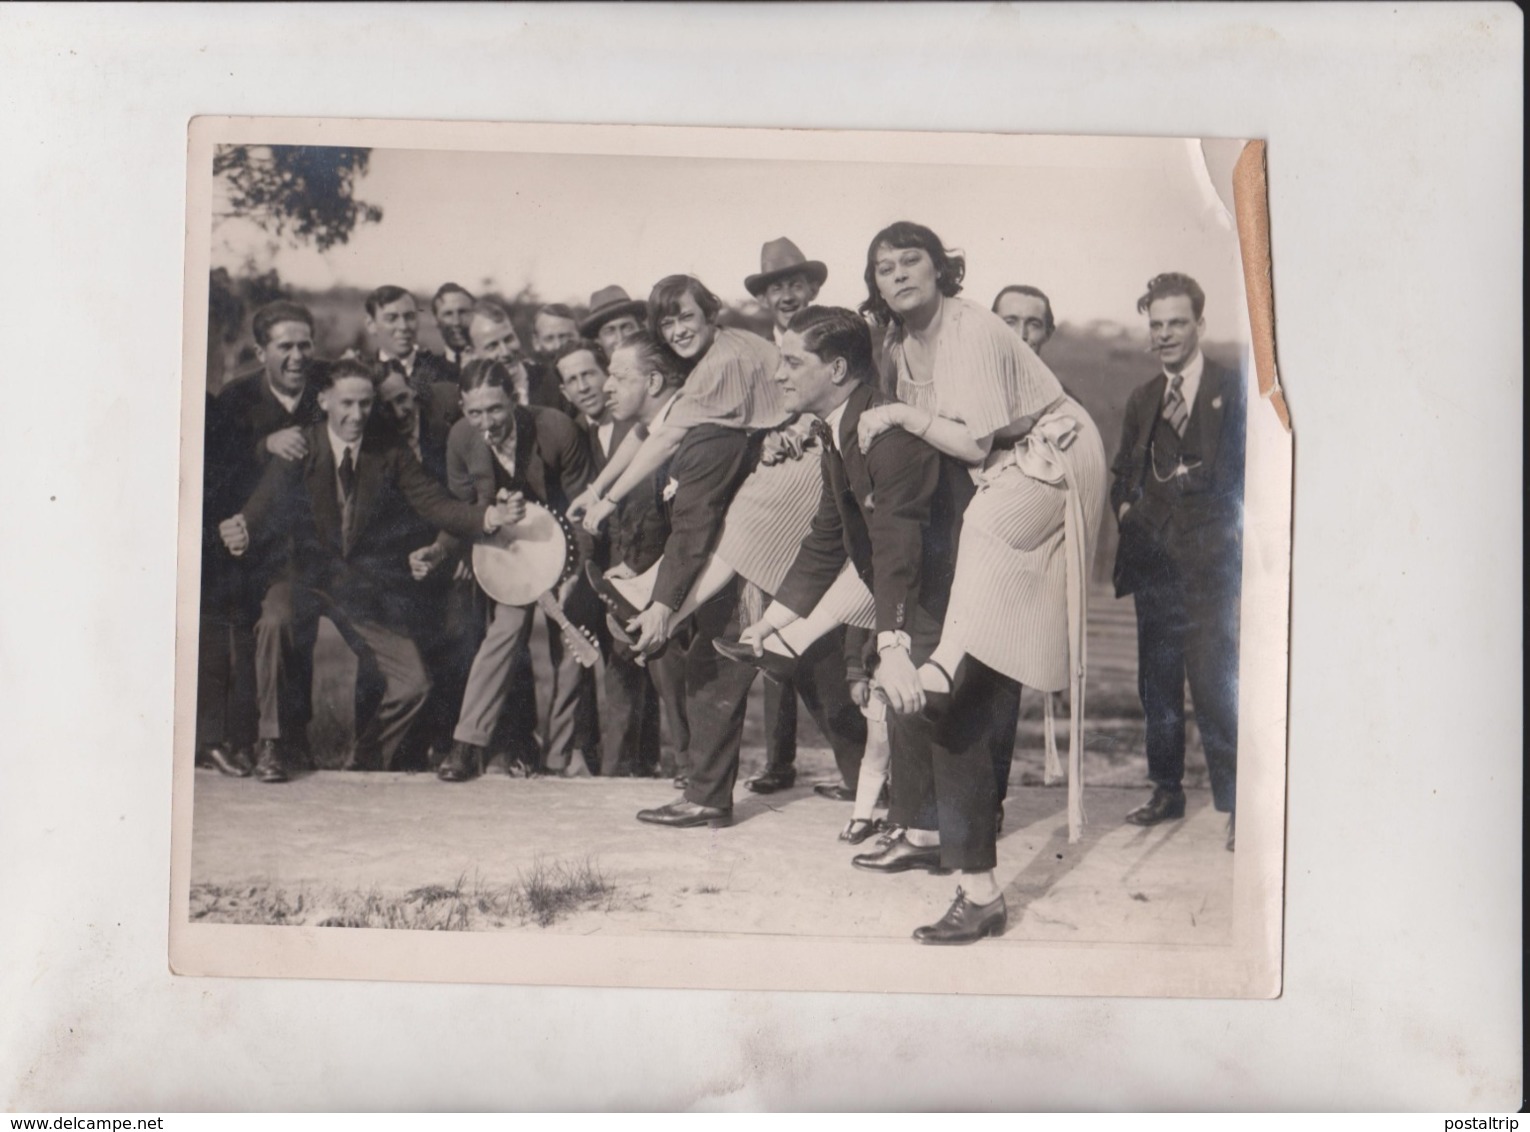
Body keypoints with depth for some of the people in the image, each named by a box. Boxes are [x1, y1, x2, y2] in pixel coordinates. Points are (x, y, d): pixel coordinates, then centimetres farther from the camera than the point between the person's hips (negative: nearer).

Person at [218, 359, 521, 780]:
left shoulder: (391, 454, 5)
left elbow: (435, 504, -1)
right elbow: (265, 508, -9)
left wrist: (487, 516, -19)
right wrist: (243, 532, -33)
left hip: (370, 590, 2)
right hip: (307, 580, -2)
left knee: (413, 683, -8)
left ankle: (365, 761, 19)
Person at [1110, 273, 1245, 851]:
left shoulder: (1233, 389, 0)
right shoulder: (1142, 399, 17)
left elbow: (1240, 469, -3)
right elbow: (1123, 472, 25)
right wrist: (1126, 507, 7)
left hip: (1209, 562, -6)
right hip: (1154, 559, 6)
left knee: (1214, 686, -9)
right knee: (1157, 686, 11)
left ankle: (1233, 804, 1)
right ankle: (1167, 790, 24)